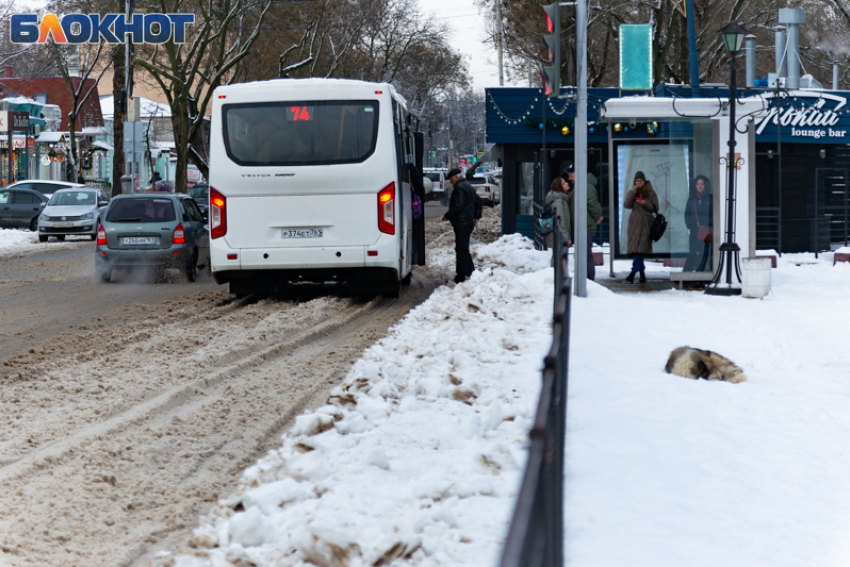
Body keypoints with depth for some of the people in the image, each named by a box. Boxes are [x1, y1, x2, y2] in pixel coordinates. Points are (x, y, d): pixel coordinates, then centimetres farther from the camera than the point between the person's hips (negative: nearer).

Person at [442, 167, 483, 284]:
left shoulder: (459, 188, -13)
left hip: (461, 223, -11)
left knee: (462, 250, -11)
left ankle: (471, 274, -14)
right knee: (461, 249, 15)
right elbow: (479, 203, 29)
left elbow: (458, 206, -23)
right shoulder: (469, 187, 20)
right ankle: (461, 276, 19)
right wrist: (476, 216, 25)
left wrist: (447, 216, -13)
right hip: (469, 221, 11)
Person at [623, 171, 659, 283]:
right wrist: (632, 193, -9)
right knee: (636, 249, 2)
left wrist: (645, 203, -14)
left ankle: (633, 273, -20)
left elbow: (655, 208, 2)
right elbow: (626, 205, 0)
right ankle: (642, 273, 11)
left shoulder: (650, 193, 6)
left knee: (640, 249, -14)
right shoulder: (632, 192, 14)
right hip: (634, 223, 3)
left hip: (646, 223, -3)